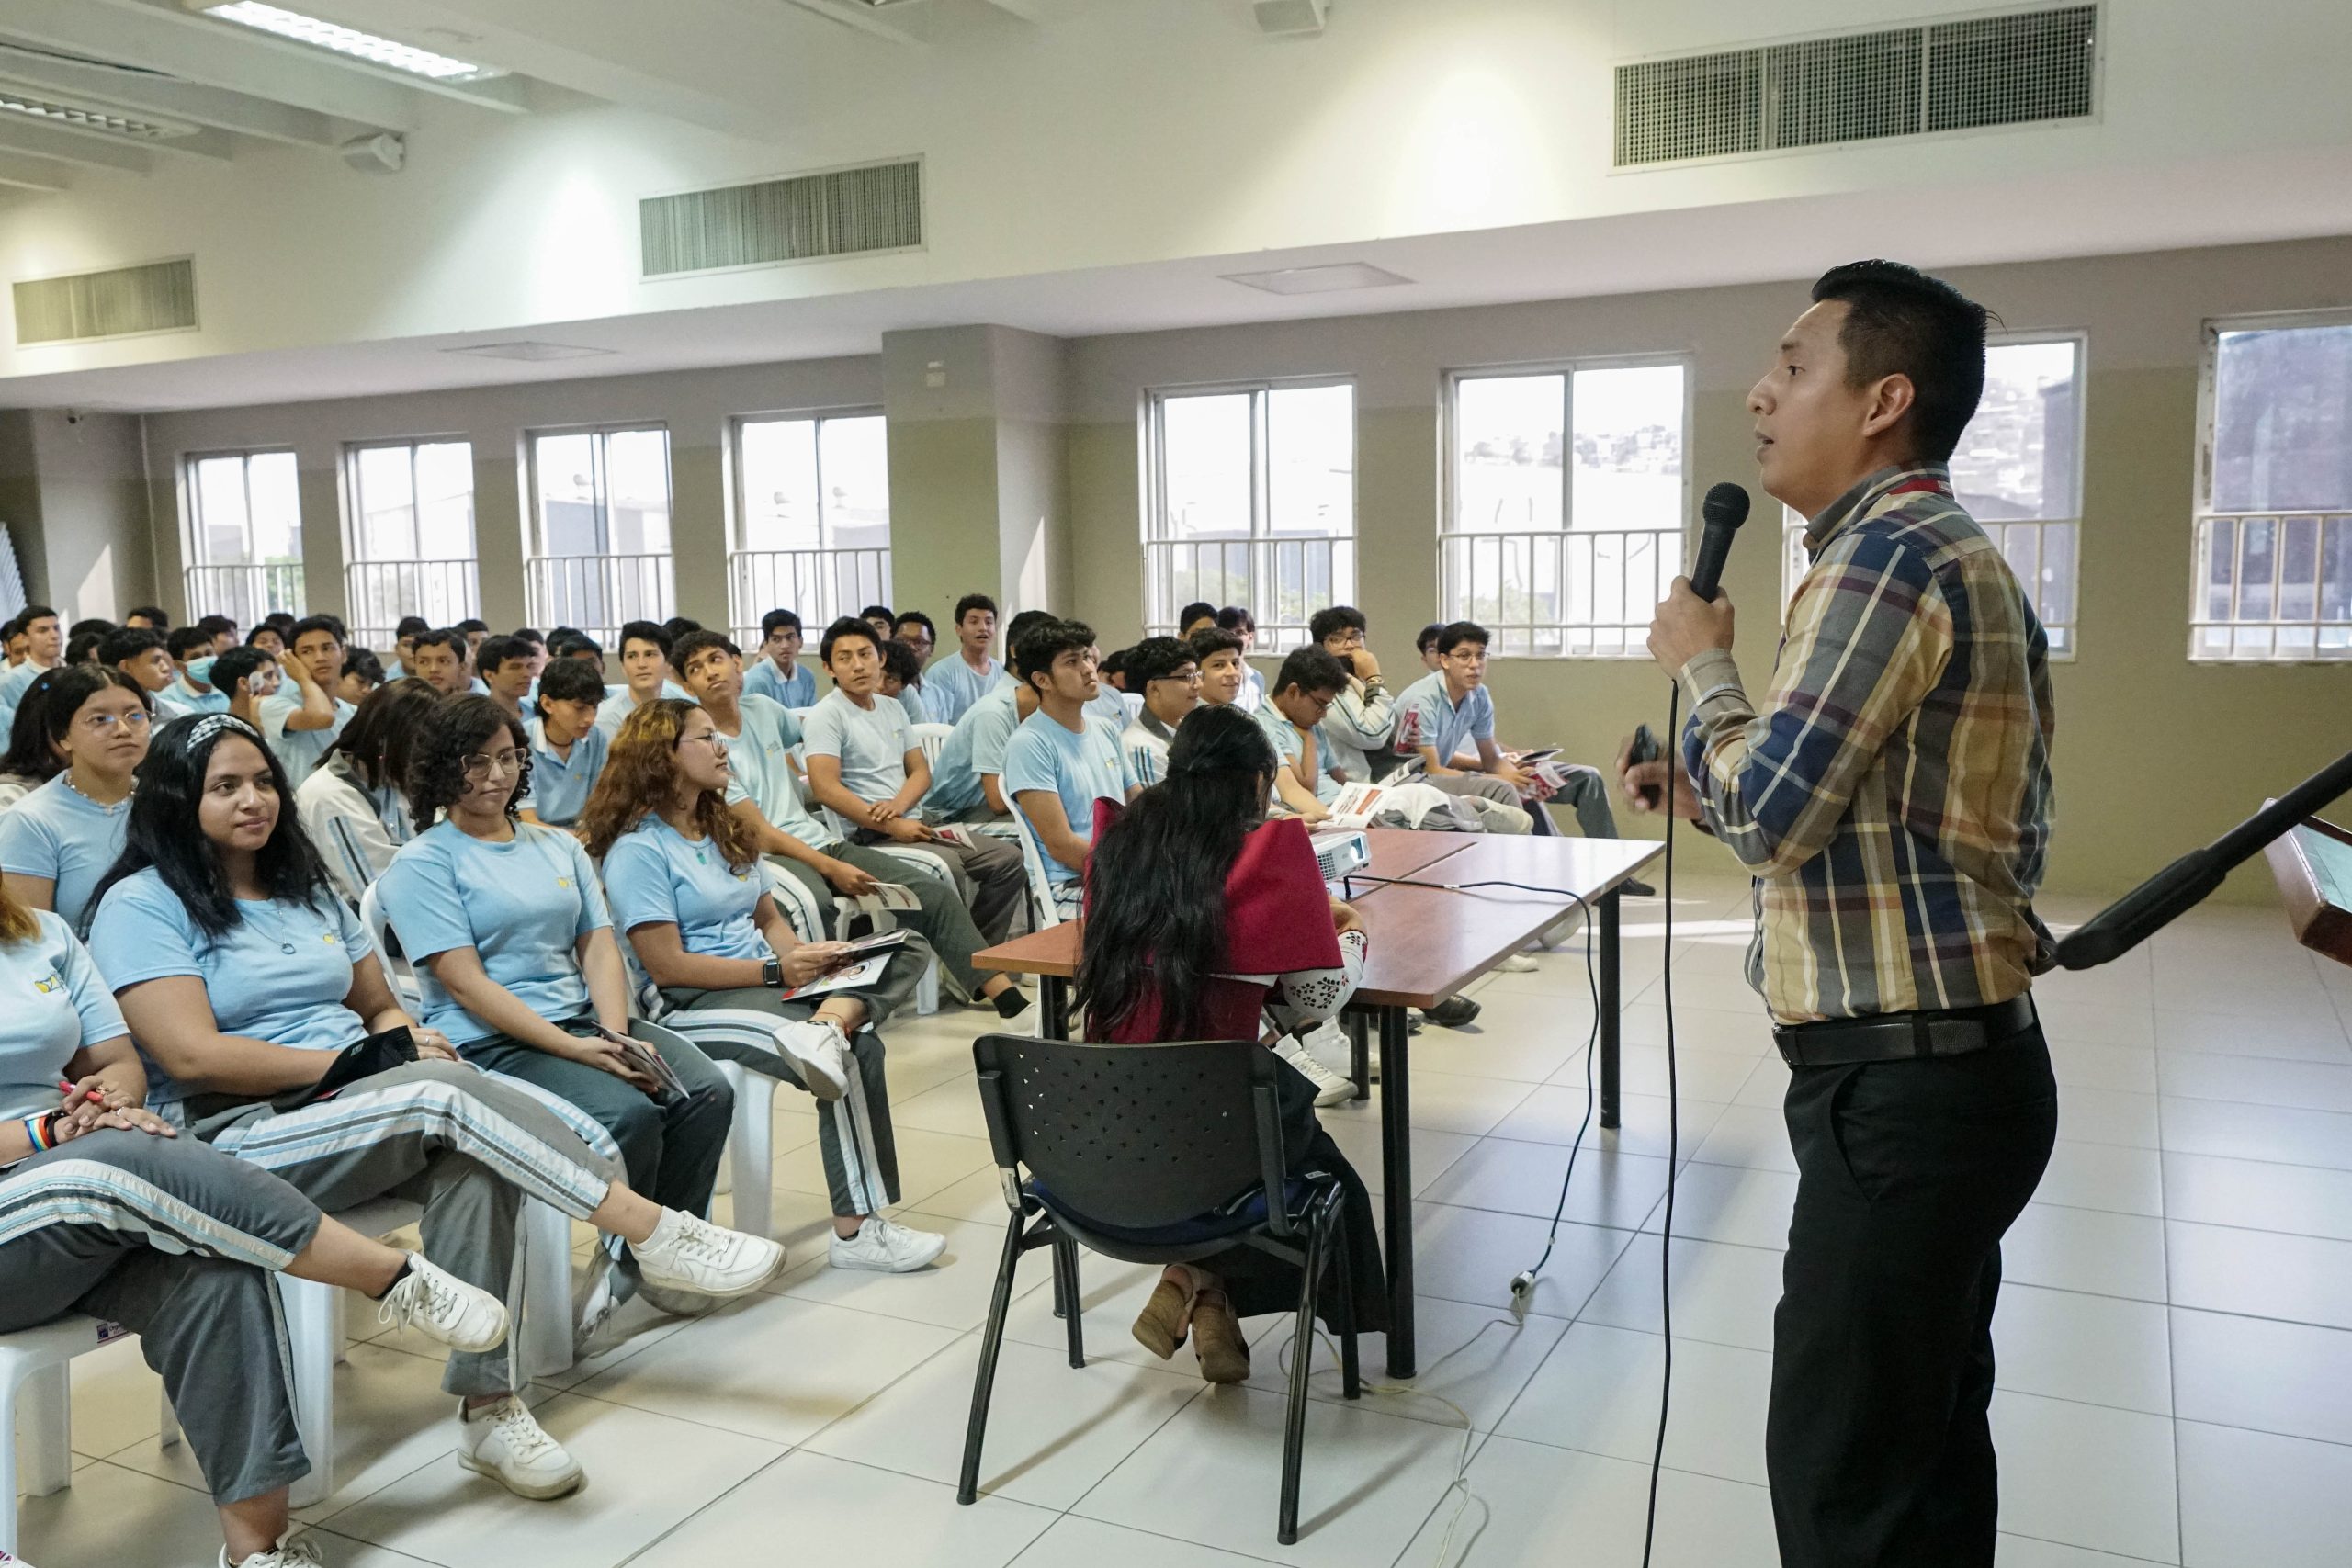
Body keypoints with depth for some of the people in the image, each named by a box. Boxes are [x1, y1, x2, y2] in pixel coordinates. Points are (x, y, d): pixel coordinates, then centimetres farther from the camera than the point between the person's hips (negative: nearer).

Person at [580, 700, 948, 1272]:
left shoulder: (723, 829, 20)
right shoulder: (638, 850, -8)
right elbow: (666, 966, -15)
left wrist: (806, 956, -5)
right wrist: (777, 972, -17)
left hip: (768, 980, 9)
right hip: (693, 1007, -9)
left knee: (908, 950, -8)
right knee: (859, 1052, -27)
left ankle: (828, 1024, -38)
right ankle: (855, 1232, -21)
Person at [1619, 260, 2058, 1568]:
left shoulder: (1888, 552, -16)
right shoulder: (1955, 554, 16)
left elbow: (1769, 811, -20)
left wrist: (1701, 665, -5)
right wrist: (1704, 790, 10)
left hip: (1904, 1081, -11)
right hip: (1958, 1060, 11)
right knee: (1927, 1434, 21)